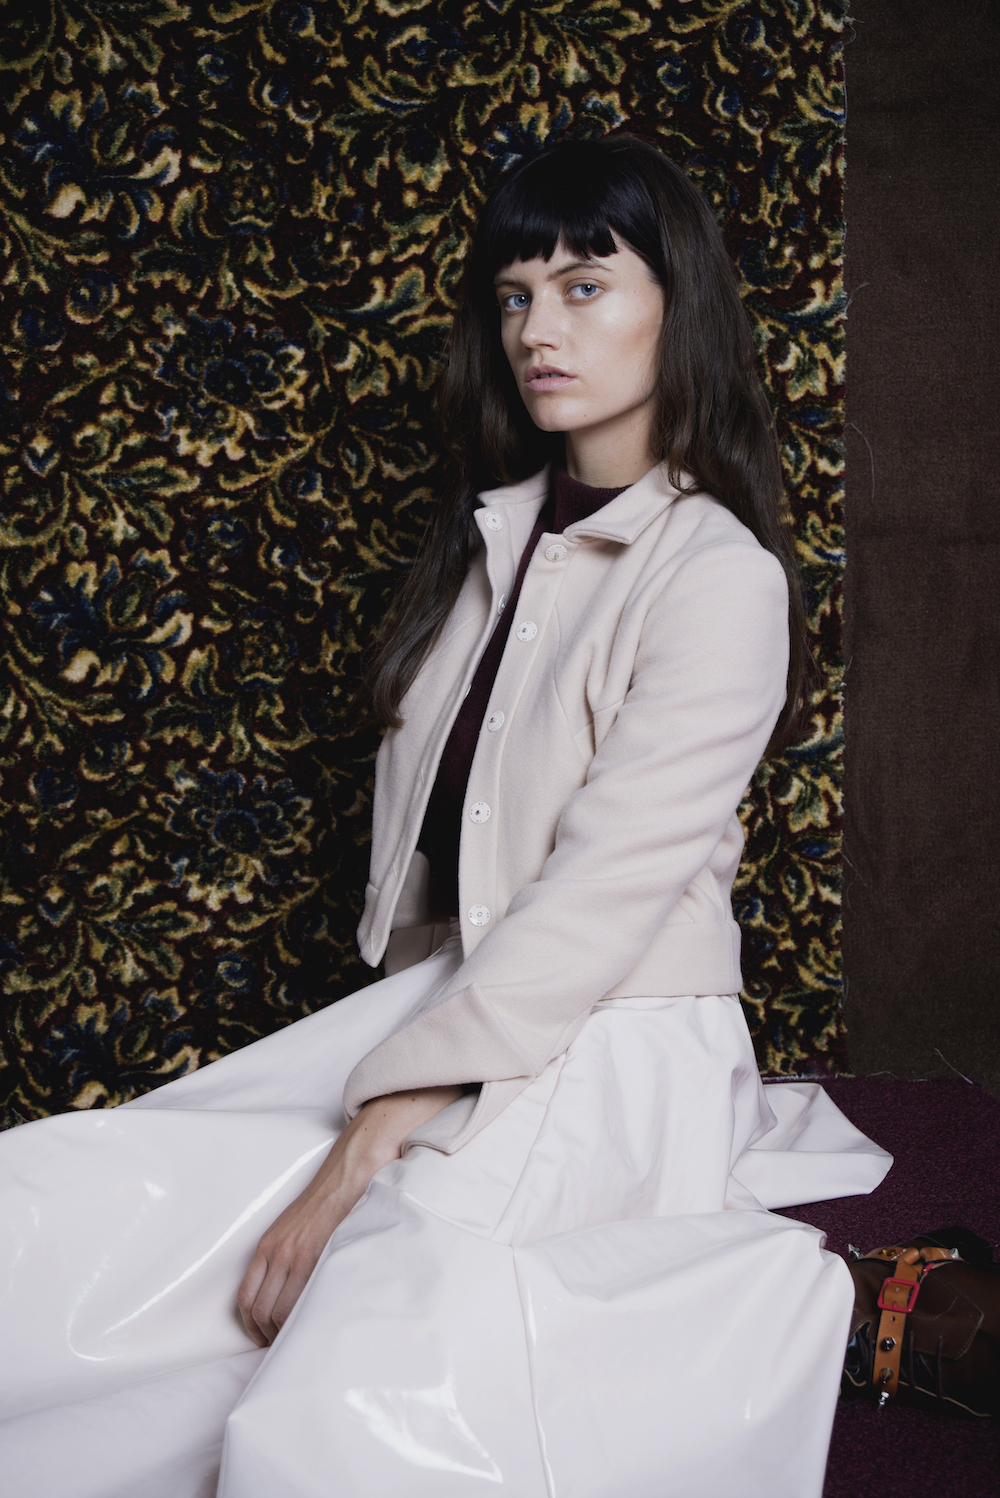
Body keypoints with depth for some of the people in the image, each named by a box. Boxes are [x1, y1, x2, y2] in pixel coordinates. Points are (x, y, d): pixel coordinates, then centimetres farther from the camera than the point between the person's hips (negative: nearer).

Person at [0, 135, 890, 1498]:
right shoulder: (494, 529, 13)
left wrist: (371, 1139, -19)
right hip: (444, 1004, 7)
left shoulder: (717, 577, -12)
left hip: (601, 1059, -7)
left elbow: (600, 894, -18)